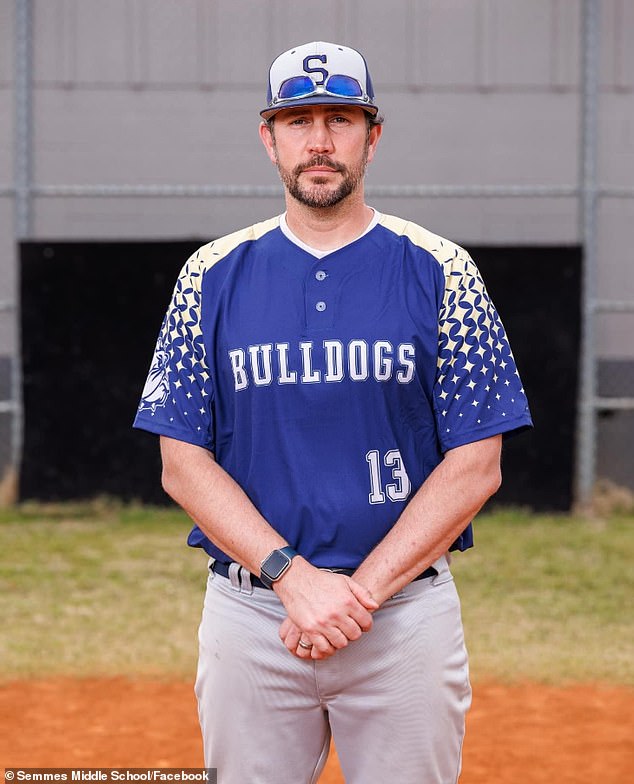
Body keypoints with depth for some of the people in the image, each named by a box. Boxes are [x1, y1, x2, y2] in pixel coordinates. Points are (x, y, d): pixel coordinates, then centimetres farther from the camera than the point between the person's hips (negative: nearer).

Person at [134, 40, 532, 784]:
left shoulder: (440, 273, 0)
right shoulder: (213, 276, 4)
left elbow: (475, 466, -3)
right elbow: (183, 464, 1)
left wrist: (362, 590, -13)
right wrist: (294, 576, -12)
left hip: (407, 613, -1)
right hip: (248, 612, 1)